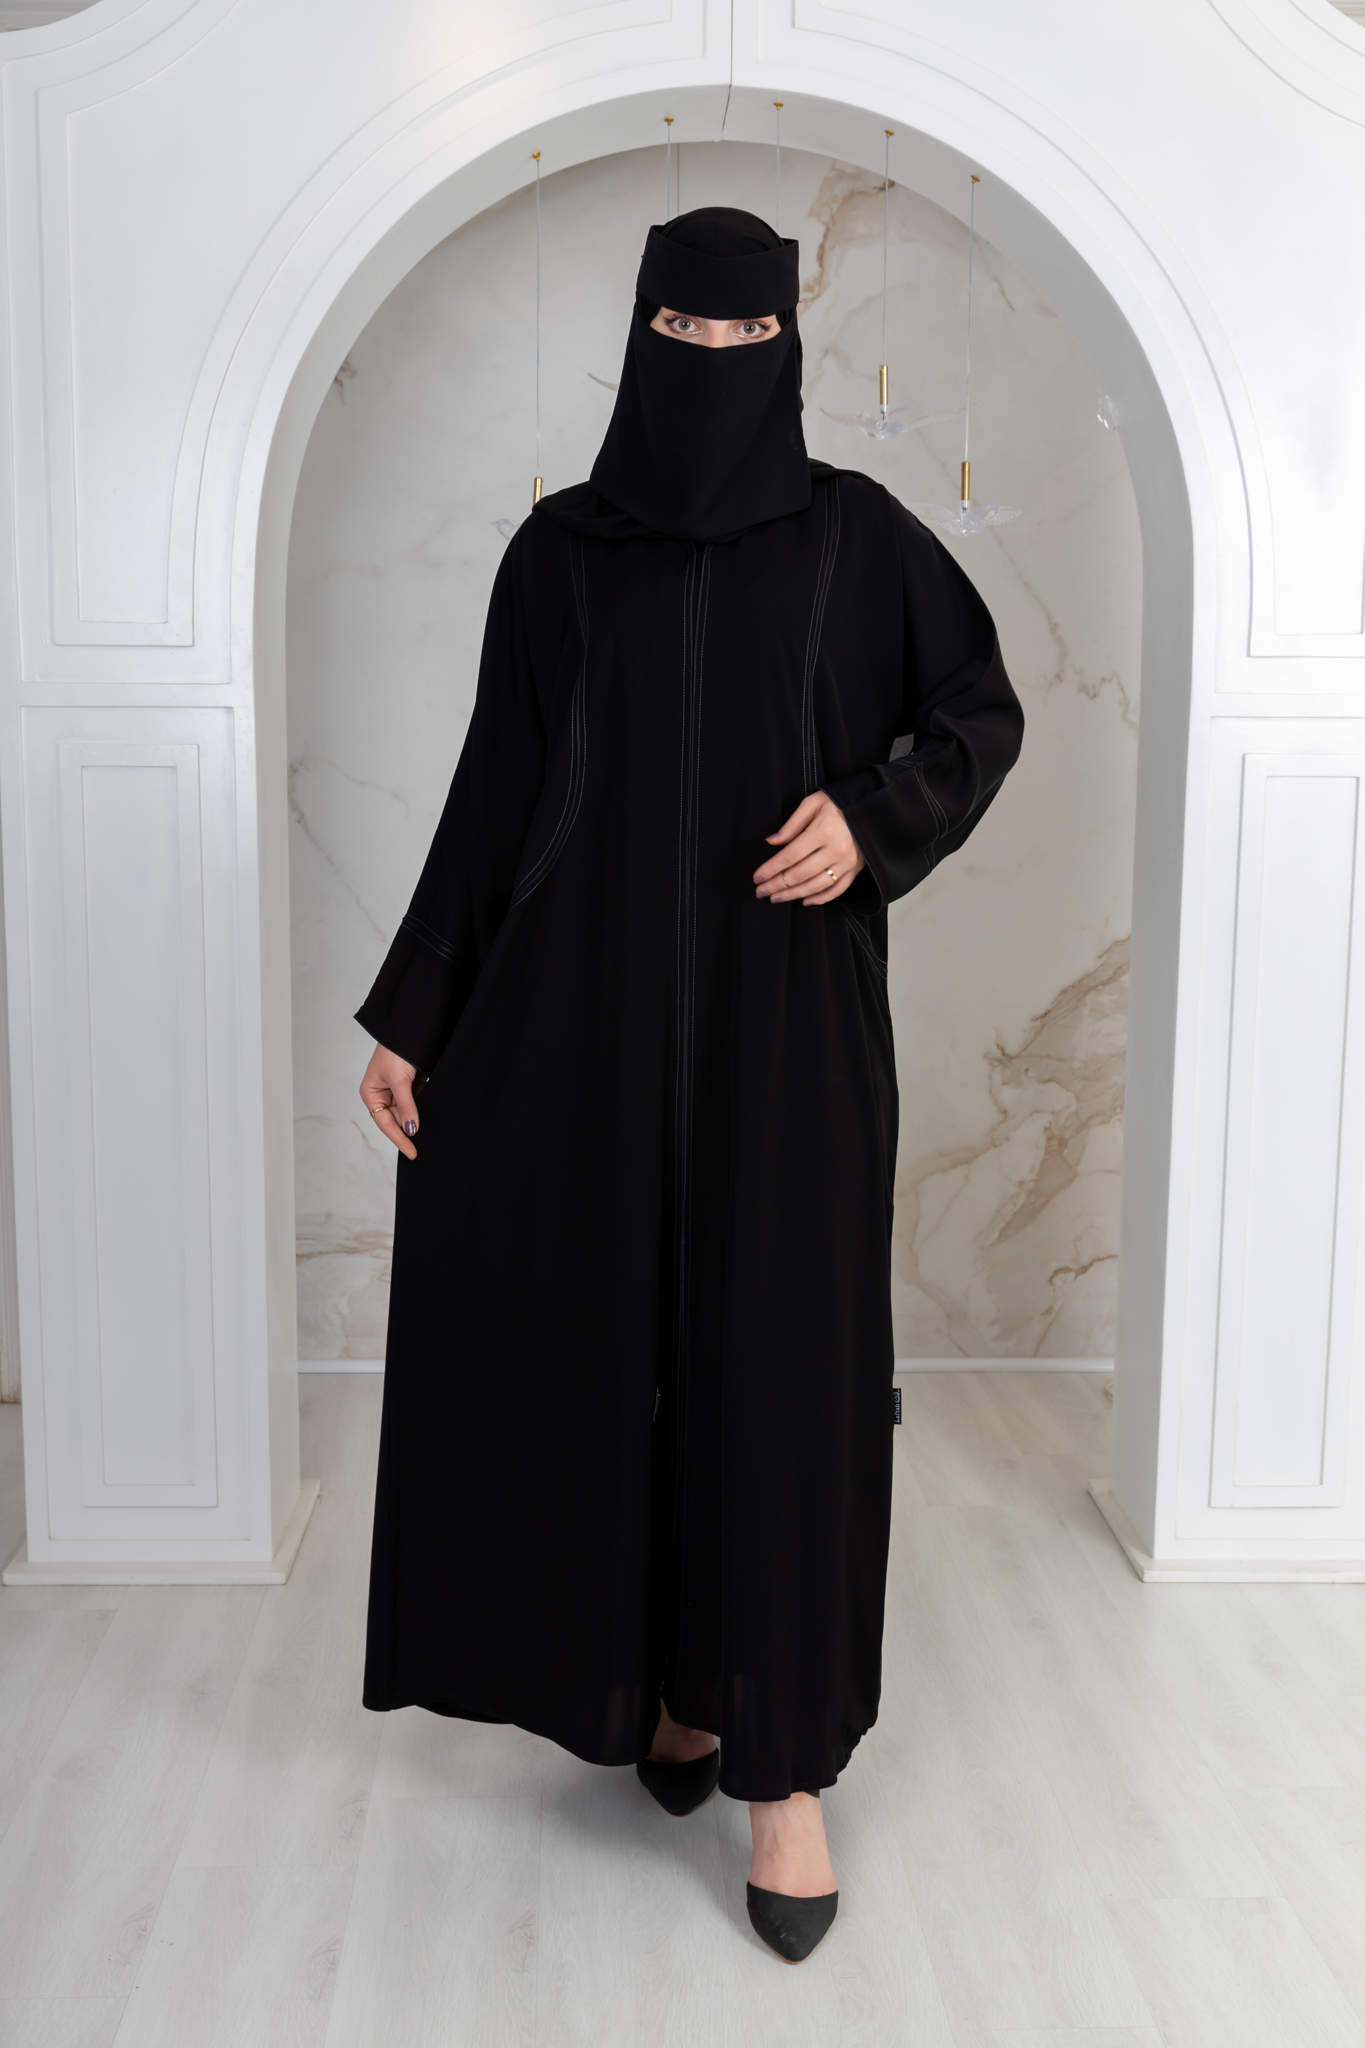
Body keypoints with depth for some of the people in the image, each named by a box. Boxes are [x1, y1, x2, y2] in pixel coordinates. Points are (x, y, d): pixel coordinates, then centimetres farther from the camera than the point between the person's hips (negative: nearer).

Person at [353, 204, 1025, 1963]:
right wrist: (414, 1017, 2)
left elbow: (982, 713, 10)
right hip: (589, 1008, 2)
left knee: (784, 1358, 0)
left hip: (787, 1020, -1)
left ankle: (784, 1764, 13)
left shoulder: (858, 534, 2)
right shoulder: (558, 549, 5)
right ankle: (664, 1673, 31)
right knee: (610, 1340, 7)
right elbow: (492, 793, 5)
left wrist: (876, 817, -11)